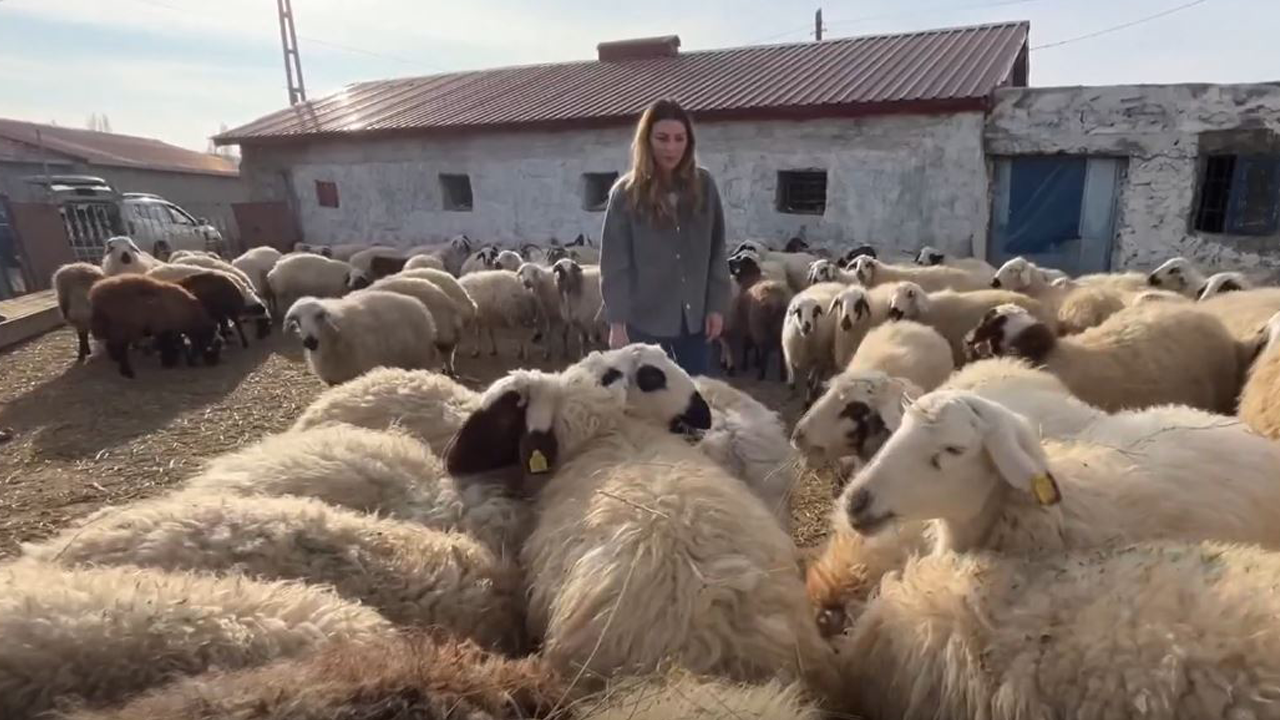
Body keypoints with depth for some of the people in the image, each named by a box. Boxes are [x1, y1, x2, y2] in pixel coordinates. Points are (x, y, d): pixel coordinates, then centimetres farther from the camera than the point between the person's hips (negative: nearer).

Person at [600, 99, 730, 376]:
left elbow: (717, 251, 6)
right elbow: (614, 263, -6)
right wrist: (617, 322, -10)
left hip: (695, 317, 3)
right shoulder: (626, 193, -6)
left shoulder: (704, 185, 2)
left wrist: (717, 306, 1)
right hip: (646, 320, -2)